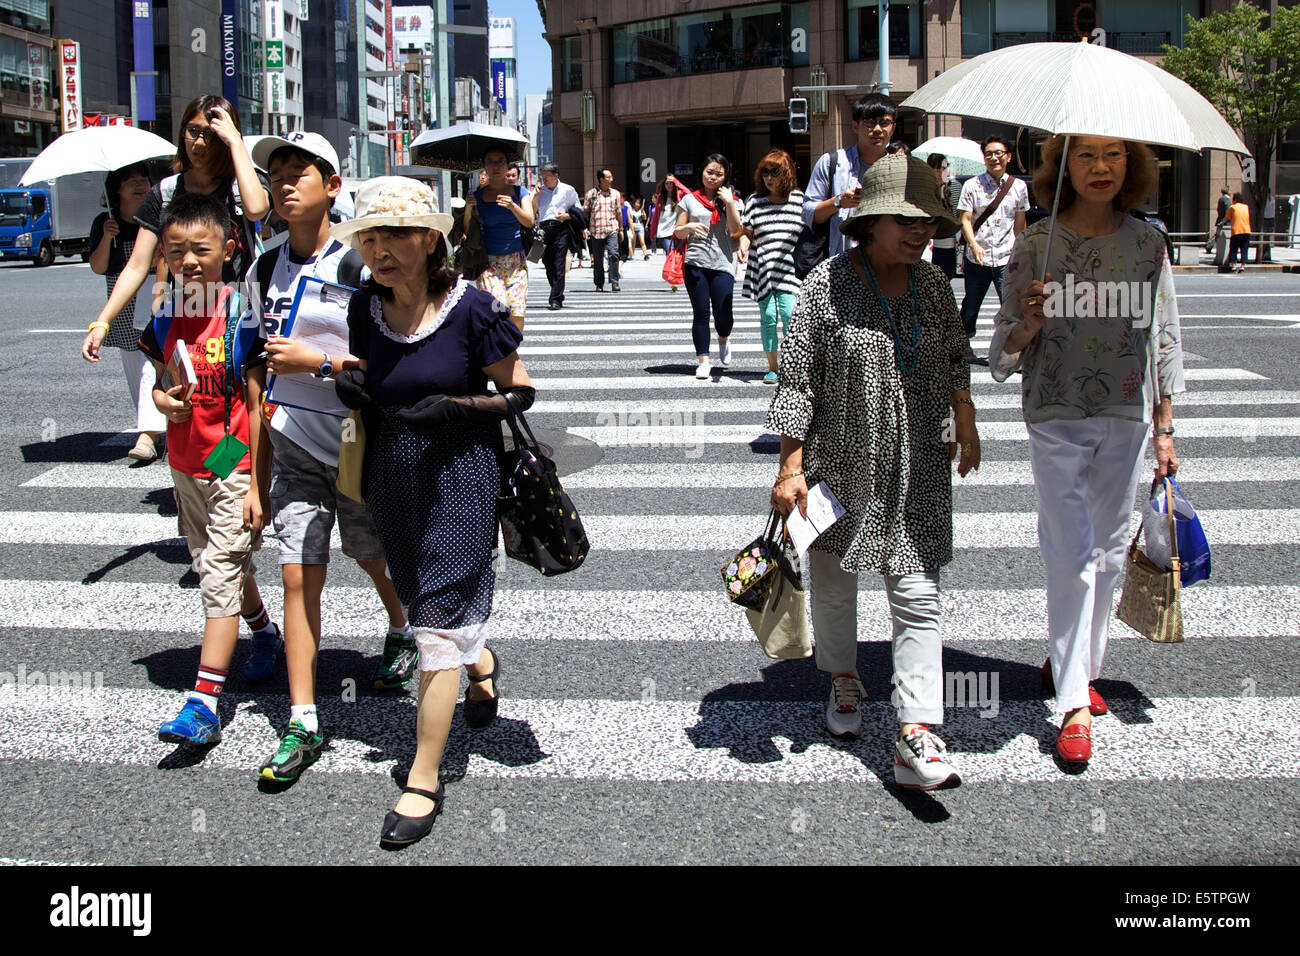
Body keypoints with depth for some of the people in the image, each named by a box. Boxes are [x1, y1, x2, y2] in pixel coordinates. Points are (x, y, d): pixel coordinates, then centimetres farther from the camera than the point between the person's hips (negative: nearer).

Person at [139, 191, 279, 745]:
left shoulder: (239, 315, -12)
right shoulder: (165, 318, 4)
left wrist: (258, 478, -14)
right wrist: (161, 399, -6)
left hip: (235, 464, -7)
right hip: (186, 464, 7)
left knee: (220, 575, -8)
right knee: (219, 565, 20)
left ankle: (203, 702, -9)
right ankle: (264, 634, 45)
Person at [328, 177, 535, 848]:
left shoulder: (469, 308, -15)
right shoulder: (365, 309, 0)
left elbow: (519, 393, -8)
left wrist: (455, 407, -21)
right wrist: (347, 385, -6)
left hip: (459, 475, -6)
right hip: (392, 478, 6)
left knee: (439, 622, -4)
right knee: (424, 601, 22)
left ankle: (423, 781, 5)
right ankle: (481, 664, 55)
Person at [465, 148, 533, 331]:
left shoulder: (518, 192, 8)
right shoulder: (478, 196, 5)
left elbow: (529, 222, -5)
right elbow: (468, 230, 6)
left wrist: (512, 206, -23)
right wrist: (468, 208, -12)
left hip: (516, 260, 1)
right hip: (488, 261, -1)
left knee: (517, 313, -5)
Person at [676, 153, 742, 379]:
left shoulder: (729, 199, 11)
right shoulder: (689, 199, 9)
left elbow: (735, 229, -1)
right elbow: (677, 232, 10)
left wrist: (729, 202, -8)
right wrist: (690, 227, -11)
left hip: (721, 264, 0)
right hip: (696, 264, 0)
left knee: (723, 314, -6)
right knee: (701, 313, -2)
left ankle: (723, 342, 27)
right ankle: (703, 361, 4)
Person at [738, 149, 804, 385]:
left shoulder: (799, 199, 5)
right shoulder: (755, 201, 9)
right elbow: (747, 232, 11)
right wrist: (743, 246, -11)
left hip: (791, 270, -2)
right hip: (762, 269, 2)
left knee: (788, 315, -15)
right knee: (768, 317, 1)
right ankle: (772, 367, 12)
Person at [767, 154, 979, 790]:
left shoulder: (934, 285, 5)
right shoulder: (828, 284, -9)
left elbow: (954, 358, 21)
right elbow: (797, 379, -9)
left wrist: (964, 414, 6)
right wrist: (791, 466, -12)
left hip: (917, 472, 3)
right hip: (841, 464, -3)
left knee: (918, 595, -5)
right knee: (833, 582, 15)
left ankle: (915, 738, -6)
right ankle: (843, 679, 42)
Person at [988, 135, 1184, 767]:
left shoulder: (1148, 242, 4)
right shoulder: (1037, 245, -4)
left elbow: (1164, 337, 9)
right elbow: (1002, 353, -3)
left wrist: (1165, 428, 8)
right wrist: (1027, 324, -25)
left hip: (1126, 418, 3)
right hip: (1056, 417, -3)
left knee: (1109, 552, 11)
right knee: (1073, 557, -7)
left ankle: (1072, 664, 30)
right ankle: (1074, 702, -1)